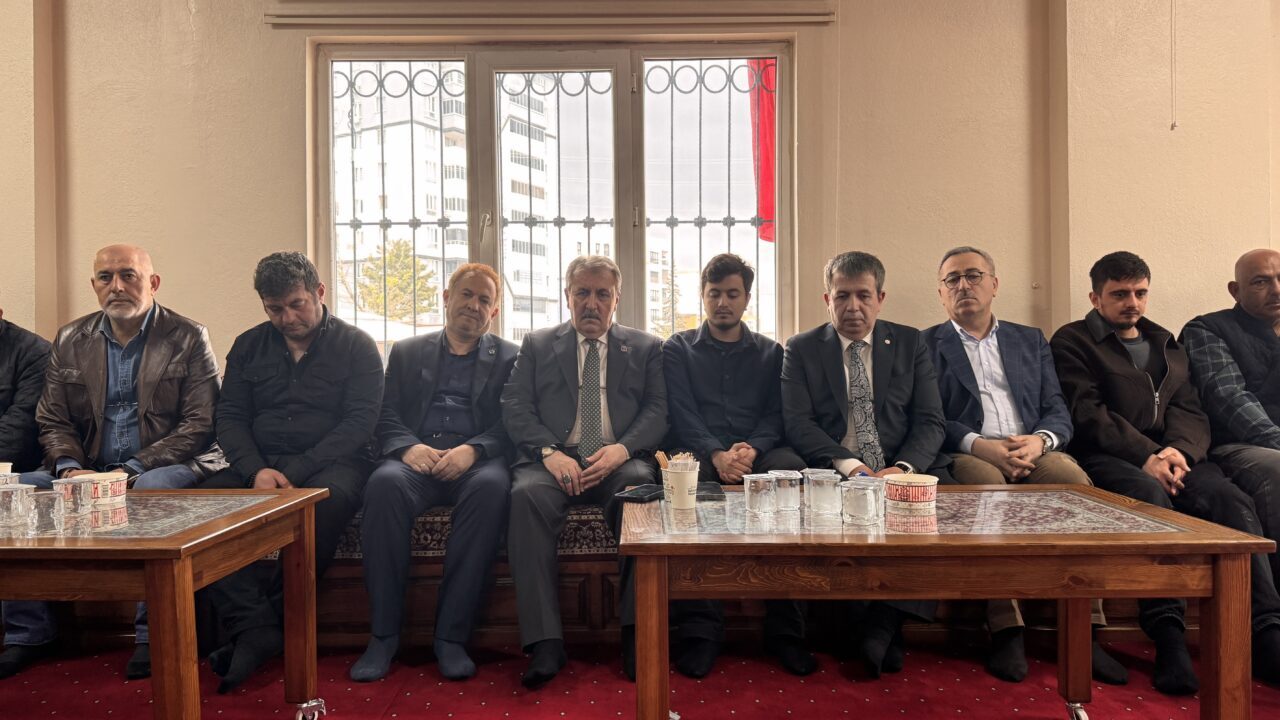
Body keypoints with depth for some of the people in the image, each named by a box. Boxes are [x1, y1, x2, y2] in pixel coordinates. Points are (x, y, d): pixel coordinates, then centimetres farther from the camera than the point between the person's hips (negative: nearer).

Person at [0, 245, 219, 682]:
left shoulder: (188, 338, -1)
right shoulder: (69, 341, 13)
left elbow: (200, 425, -8)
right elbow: (51, 422, 11)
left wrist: (134, 468, -19)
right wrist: (70, 467, -10)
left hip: (166, 468, -5)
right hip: (88, 470, 5)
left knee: (152, 489, -36)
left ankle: (152, 634, -24)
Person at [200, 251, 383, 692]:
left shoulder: (355, 346, 3)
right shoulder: (248, 346, 16)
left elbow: (360, 422, -7)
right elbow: (230, 418, 9)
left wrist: (293, 472, -16)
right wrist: (256, 470, -12)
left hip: (329, 464, -4)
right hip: (257, 464, 4)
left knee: (331, 497, -38)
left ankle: (271, 621, -23)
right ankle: (256, 629, -27)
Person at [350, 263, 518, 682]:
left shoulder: (509, 358, 16)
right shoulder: (406, 352, 22)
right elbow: (386, 417, 11)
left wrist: (472, 450, -16)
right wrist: (408, 447, -12)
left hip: (476, 461, -1)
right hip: (417, 458, 2)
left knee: (491, 487, -36)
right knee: (384, 483, -33)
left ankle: (451, 636, -28)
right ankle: (383, 635, -22)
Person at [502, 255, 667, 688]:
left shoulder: (646, 348, 19)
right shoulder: (537, 345, 19)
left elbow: (658, 409, 6)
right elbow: (515, 407, 7)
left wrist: (622, 448, -15)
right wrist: (549, 452, -12)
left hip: (619, 461, 0)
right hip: (554, 460, 1)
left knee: (641, 489, -35)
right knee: (526, 495, -33)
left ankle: (637, 634, -25)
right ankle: (545, 643, -29)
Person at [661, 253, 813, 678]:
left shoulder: (770, 353, 21)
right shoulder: (678, 349, 16)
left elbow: (775, 415, 8)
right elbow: (683, 413, 2)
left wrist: (751, 449, -15)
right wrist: (717, 454, -17)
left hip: (758, 452, 1)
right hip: (700, 452, -1)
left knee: (792, 469, -35)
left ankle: (784, 628, -26)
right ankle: (700, 629, -29)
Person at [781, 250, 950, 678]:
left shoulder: (910, 344, 14)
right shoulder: (801, 350, 10)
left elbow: (930, 421, 5)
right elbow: (797, 424, -2)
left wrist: (902, 468, -15)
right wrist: (848, 465, -18)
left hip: (904, 469, 2)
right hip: (833, 472, -1)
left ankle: (884, 621, -20)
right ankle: (885, 626, -19)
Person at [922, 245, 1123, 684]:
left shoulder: (1031, 341, 24)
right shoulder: (927, 345, 13)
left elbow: (1058, 411, 15)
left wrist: (1040, 440, -9)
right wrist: (977, 444, -17)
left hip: (1032, 451, 3)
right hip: (967, 455, -3)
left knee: (1075, 480, -29)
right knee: (986, 485, -36)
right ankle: (1005, 629, -32)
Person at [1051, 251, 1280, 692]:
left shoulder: (1167, 346, 28)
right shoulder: (1072, 341, 10)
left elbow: (1190, 411, 14)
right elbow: (1086, 414, -4)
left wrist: (1177, 450, -10)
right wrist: (1146, 455, -17)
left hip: (1169, 456, 5)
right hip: (1106, 458, -5)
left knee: (1233, 500, -26)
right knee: (1150, 494, -37)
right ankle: (1168, 635, -39)